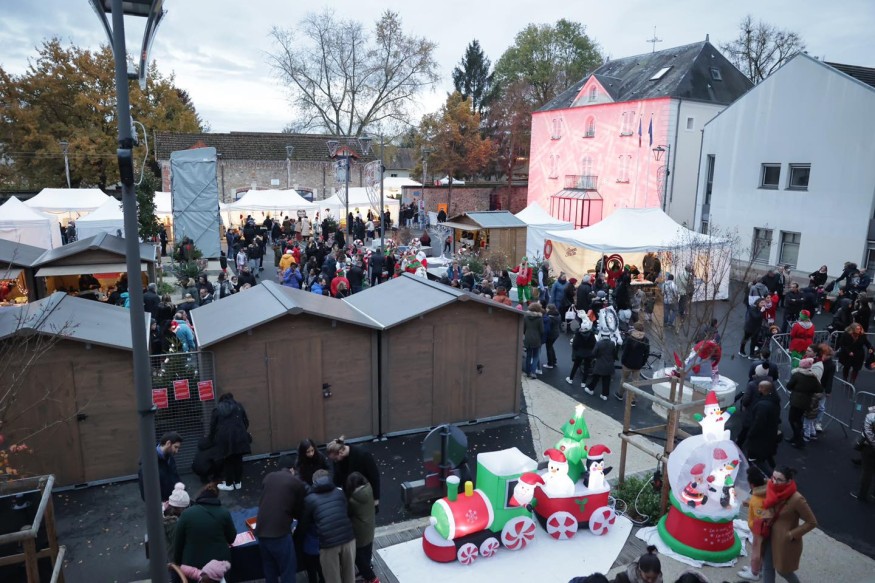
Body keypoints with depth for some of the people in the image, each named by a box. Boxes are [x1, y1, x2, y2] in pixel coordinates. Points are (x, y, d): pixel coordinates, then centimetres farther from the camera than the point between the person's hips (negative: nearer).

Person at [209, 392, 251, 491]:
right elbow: (246, 422, 14)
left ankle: (229, 484, 16)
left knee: (228, 461, 8)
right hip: (239, 437, 2)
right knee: (238, 459, 10)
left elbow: (213, 425, 7)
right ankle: (238, 482, 19)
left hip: (225, 438, -2)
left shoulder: (217, 409, 8)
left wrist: (212, 439, 20)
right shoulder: (238, 406, 13)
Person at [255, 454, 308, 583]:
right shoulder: (297, 483, 0)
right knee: (288, 569, 8)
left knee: (269, 570, 20)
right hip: (279, 532, -5)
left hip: (261, 531, 6)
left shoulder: (268, 477, 12)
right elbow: (300, 510, 9)